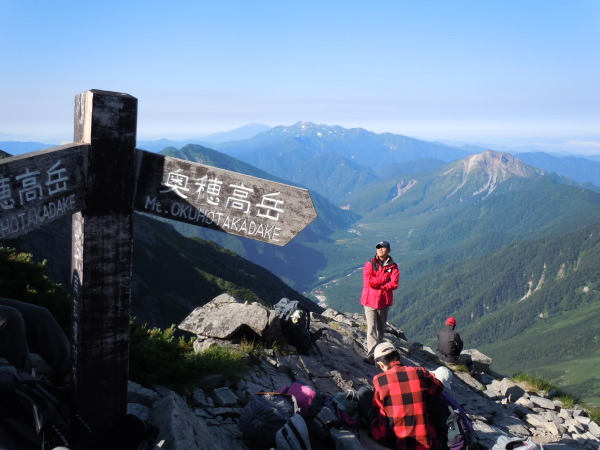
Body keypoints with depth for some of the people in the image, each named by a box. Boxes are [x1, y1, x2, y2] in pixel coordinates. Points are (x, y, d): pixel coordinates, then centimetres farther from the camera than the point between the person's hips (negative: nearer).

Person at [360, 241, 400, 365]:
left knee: (381, 328, 12)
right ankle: (371, 355, -12)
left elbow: (394, 284, -9)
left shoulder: (393, 266, 4)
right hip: (370, 300, -2)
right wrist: (385, 279, -12)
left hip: (384, 301, 3)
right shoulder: (370, 264, -1)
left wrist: (377, 284, -14)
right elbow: (368, 281, -14)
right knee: (371, 327, -9)